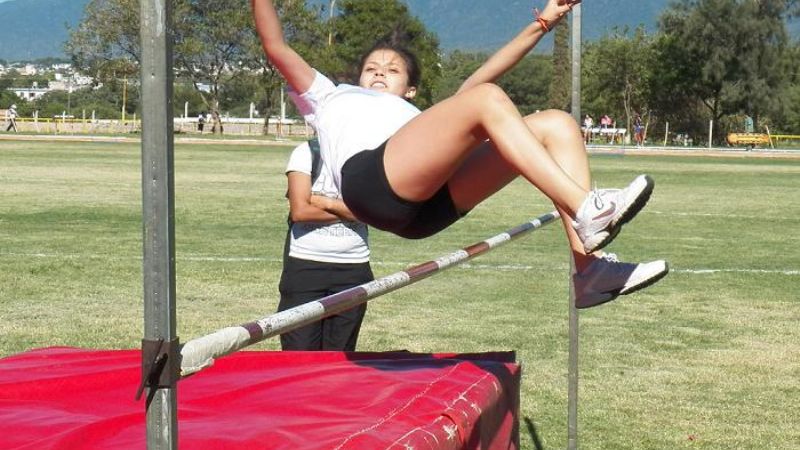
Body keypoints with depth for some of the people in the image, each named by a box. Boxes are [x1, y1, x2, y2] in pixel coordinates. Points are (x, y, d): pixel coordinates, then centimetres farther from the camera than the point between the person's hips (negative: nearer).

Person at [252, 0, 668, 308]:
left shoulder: (422, 118, 45)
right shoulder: (331, 99, 39)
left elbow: (481, 74, 42)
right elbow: (275, 47, 30)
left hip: (430, 204, 5)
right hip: (371, 180, -5)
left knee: (555, 124, -7)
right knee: (487, 99, -23)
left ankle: (590, 269, -22)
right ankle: (587, 210, -37)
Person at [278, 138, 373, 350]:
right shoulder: (307, 152, -1)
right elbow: (300, 211, -11)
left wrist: (326, 202, -12)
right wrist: (346, 211, -4)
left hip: (353, 267, 2)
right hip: (305, 263, -2)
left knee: (340, 353, 5)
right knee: (299, 351, -4)